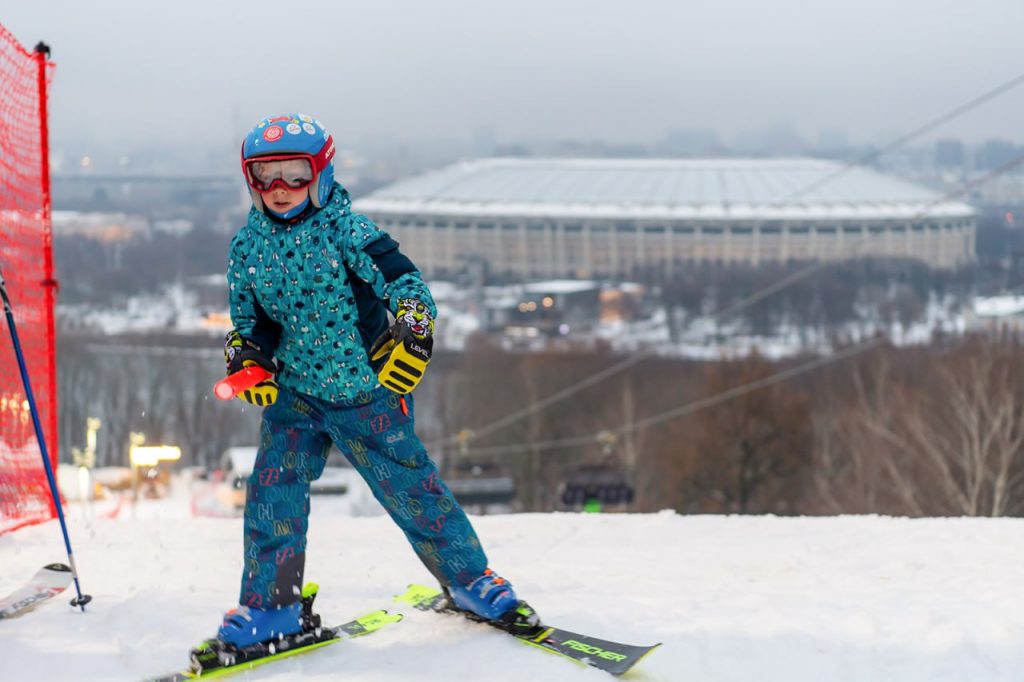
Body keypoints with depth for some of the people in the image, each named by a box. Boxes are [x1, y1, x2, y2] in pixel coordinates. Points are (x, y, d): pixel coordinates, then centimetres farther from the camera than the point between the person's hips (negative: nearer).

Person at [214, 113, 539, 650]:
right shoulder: (247, 247, 3)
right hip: (294, 390, 3)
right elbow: (248, 320, 16)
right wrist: (248, 361, -3)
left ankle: (470, 579, 20)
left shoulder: (344, 228, -10)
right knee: (273, 487, -10)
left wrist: (412, 340, -27)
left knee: (409, 486, 3)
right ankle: (270, 605, 2)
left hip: (365, 389, -3)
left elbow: (405, 282, -12)